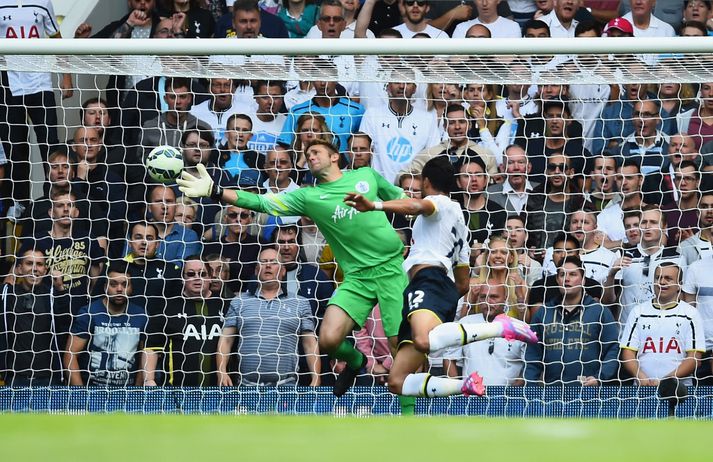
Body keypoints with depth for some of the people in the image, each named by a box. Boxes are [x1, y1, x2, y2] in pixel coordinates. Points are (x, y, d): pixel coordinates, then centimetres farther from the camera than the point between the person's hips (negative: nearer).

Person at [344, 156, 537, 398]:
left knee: (425, 340, -42)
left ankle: (500, 327, -33)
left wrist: (373, 206, -31)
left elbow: (416, 206, -15)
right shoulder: (459, 225, 38)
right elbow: (463, 285, 39)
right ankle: (466, 386, -14)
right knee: (397, 382, -3)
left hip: (430, 280, -9)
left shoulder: (440, 202, 12)